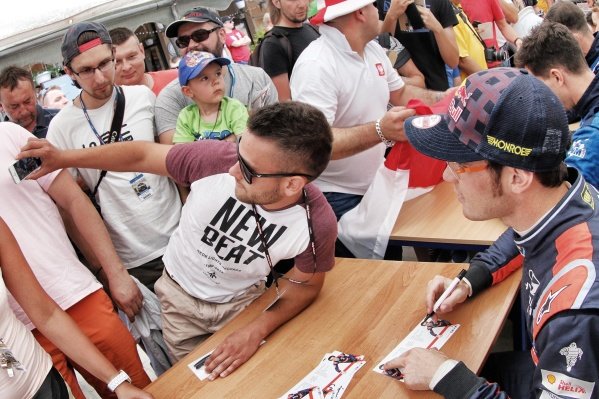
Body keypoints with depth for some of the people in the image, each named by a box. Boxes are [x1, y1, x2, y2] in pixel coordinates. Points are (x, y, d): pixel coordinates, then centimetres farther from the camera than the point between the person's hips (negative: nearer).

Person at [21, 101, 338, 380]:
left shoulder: (317, 224, -30)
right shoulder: (216, 158, -34)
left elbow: (305, 286, -11)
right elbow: (142, 155, -17)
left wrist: (256, 331, -23)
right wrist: (63, 158, -16)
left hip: (243, 301, 0)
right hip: (180, 293, 1)